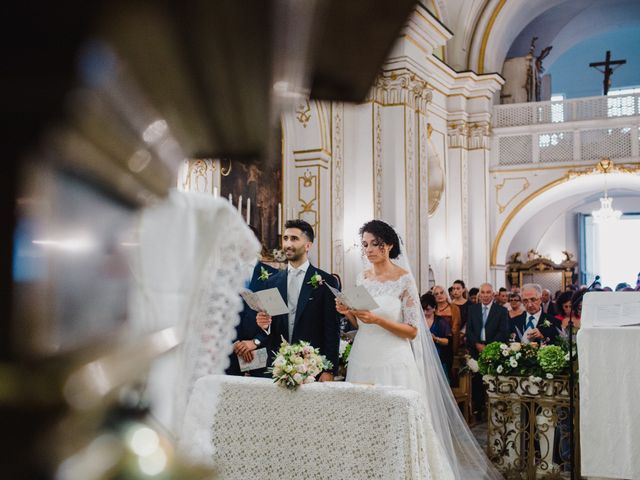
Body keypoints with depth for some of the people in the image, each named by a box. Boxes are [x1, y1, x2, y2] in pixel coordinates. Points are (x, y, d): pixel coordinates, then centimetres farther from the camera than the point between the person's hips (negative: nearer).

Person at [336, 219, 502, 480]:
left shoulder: (404, 280, -8)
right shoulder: (362, 278, 8)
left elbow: (412, 331, -9)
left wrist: (378, 320, -21)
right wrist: (348, 313, -4)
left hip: (393, 363, -5)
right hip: (363, 361, 5)